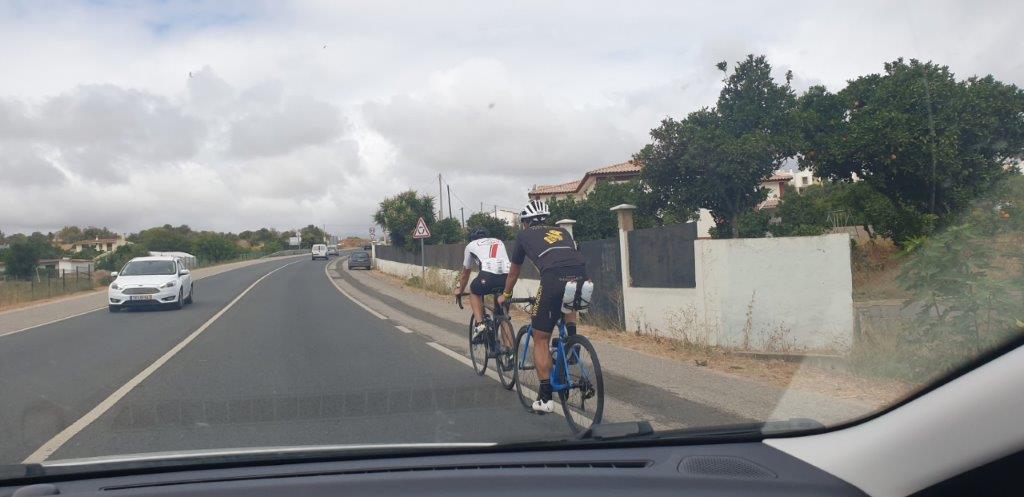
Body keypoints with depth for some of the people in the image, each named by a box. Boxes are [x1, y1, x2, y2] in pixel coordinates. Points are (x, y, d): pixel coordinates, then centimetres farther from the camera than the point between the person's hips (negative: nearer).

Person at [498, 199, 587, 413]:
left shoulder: (524, 235, 26)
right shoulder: (562, 231, 34)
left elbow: (513, 272, 36)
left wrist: (505, 295, 55)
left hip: (554, 279, -3)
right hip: (581, 276, 4)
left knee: (541, 340, 12)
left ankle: (545, 398, 11)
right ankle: (571, 338, 19)